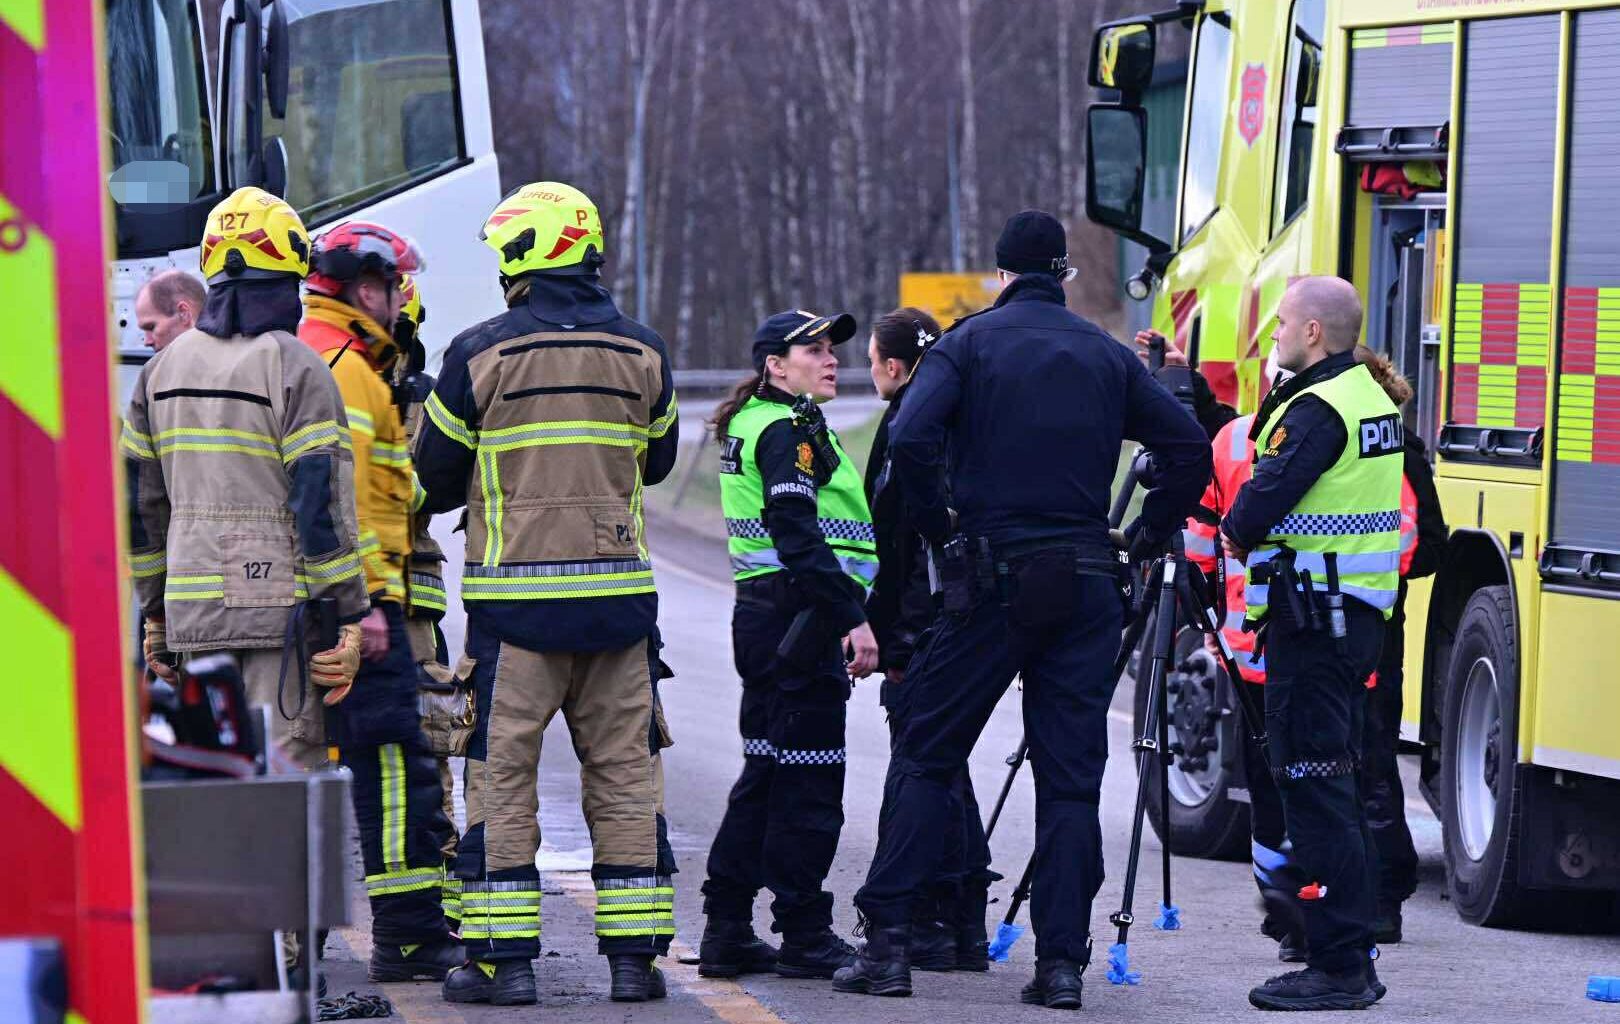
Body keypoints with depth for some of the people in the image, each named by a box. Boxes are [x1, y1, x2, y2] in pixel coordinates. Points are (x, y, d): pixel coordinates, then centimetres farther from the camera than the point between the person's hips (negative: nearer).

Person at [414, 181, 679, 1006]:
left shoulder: (480, 354, -7)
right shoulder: (641, 353, 2)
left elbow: (435, 475, 2)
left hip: (515, 595, -3)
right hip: (618, 591, 3)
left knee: (502, 769, 4)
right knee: (622, 769, 9)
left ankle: (502, 953, 2)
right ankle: (633, 953, 9)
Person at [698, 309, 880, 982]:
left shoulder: (750, 424, 19)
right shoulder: (789, 430, -12)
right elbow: (798, 533, -23)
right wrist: (853, 617, -26)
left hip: (762, 616, 10)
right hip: (799, 616, -10)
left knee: (766, 772, 13)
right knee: (809, 780, -4)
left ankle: (726, 931, 15)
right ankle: (804, 936, 0)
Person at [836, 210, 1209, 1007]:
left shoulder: (970, 342, 0)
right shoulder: (1107, 355, 9)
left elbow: (910, 440, -15)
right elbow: (1189, 447, 3)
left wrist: (941, 529, -4)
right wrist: (1147, 538, 11)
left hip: (992, 581, -2)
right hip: (1085, 588, 2)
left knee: (925, 756, 7)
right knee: (1071, 777, 5)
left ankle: (887, 942, 1)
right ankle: (1062, 961, -1)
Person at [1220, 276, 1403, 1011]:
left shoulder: (1316, 410, -16)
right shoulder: (1370, 396, 15)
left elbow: (1263, 500, -21)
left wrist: (1237, 534, 0)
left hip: (1312, 619, -10)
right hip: (1358, 614, 10)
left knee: (1313, 781, -8)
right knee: (1334, 781, 14)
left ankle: (1338, 965, -9)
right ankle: (1350, 957, 17)